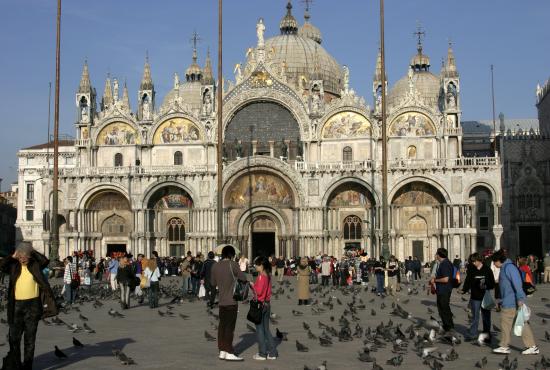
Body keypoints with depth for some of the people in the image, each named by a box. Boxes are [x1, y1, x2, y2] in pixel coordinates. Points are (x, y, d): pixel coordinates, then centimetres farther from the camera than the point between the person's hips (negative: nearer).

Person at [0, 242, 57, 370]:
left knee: (30, 337, 6)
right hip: (17, 305, 2)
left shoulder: (35, 265, -1)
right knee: (14, 336, 7)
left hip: (33, 305, -1)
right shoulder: (14, 266, 4)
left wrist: (32, 251, -11)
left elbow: (45, 261, -19)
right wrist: (13, 256, -9)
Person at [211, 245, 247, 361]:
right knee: (230, 327, -3)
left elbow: (213, 283, 15)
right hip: (231, 301, -6)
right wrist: (236, 275, 11)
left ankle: (222, 351, 14)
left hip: (221, 301, 6)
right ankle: (229, 353, -1)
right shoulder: (233, 264, -10)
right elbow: (243, 278, -8)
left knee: (222, 326, 11)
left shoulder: (215, 266, 7)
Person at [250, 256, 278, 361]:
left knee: (260, 329, 2)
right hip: (267, 304, 8)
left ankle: (262, 354, 6)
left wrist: (252, 285, -7)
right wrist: (254, 286, 7)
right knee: (266, 329, 14)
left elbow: (259, 291, -21)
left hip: (260, 304, -8)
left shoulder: (261, 276, -16)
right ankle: (272, 353, 14)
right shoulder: (268, 276, 9)